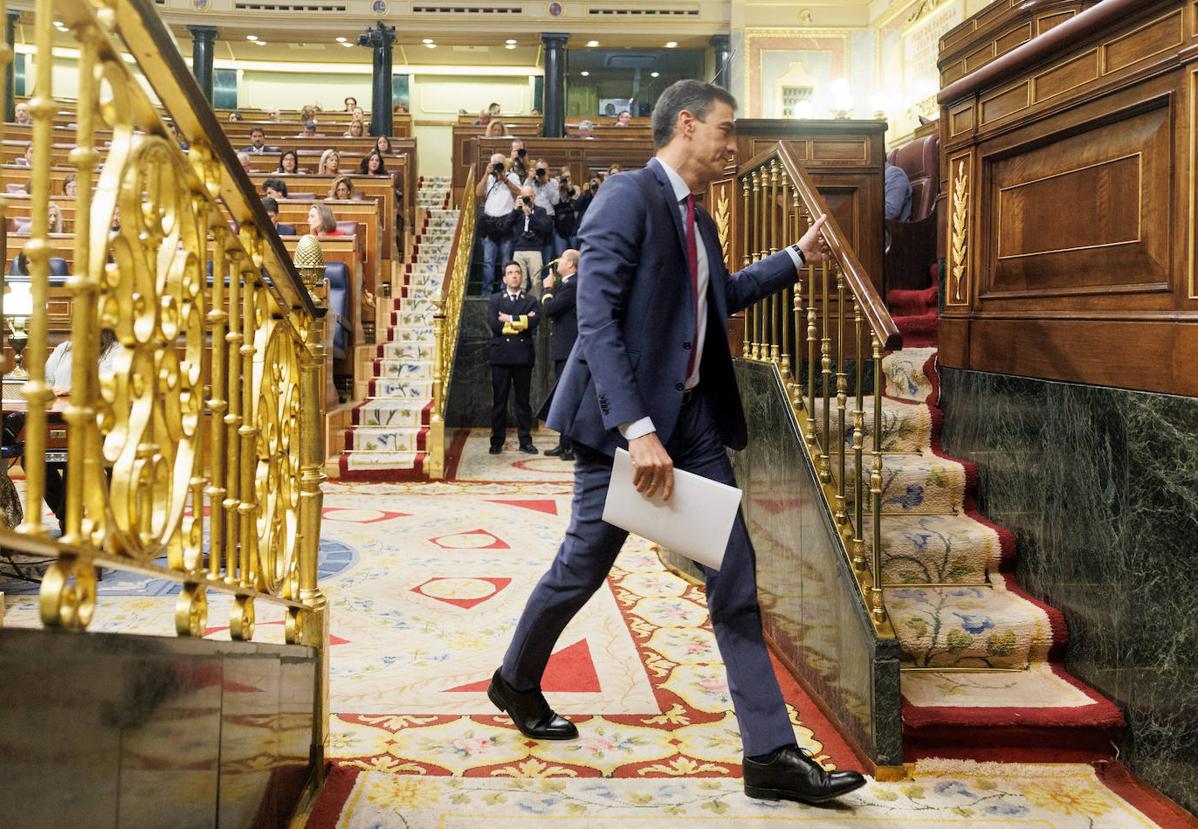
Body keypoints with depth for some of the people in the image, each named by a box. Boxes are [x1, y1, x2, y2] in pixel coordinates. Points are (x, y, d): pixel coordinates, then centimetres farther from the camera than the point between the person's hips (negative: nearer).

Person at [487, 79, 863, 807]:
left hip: (693, 418, 8)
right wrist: (637, 429, -29)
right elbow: (597, 320, -22)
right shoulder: (627, 198, -12)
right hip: (627, 417, -8)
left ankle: (771, 754, 6)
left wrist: (797, 258, 30)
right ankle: (517, 682, 35)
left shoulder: (698, 220, 15)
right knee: (584, 568, 7)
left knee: (735, 576, 2)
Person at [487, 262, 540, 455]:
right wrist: (522, 321, -8)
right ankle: (497, 441, 7)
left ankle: (525, 441, 10)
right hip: (501, 356, -1)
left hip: (523, 357, 1)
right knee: (499, 401, 2)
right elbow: (493, 323, -9)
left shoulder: (531, 300, 11)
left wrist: (510, 320, -10)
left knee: (523, 401, 6)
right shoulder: (495, 299, 9)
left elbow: (534, 321, -9)